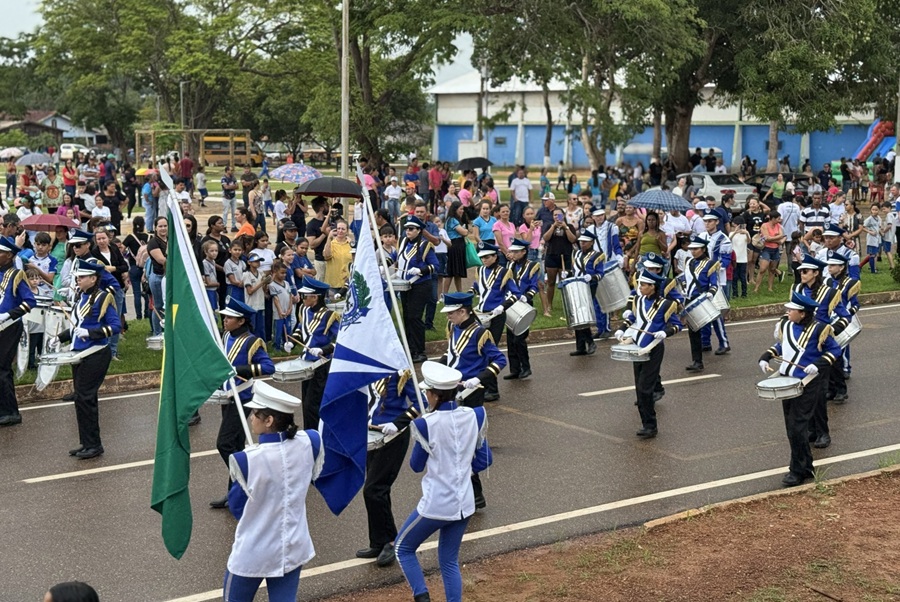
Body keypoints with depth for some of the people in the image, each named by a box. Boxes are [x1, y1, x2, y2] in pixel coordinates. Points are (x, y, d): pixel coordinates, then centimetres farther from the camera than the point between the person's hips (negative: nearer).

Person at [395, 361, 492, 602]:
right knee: (449, 560, 19)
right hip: (464, 503, 5)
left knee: (403, 548, 16)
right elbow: (484, 459, 6)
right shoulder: (474, 416, -3)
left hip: (436, 504, -5)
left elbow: (416, 465, -2)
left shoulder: (427, 424, -16)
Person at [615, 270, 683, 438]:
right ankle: (646, 421, 19)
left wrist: (665, 332, -20)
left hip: (653, 351, -6)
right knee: (640, 388, 9)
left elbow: (676, 325, -3)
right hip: (637, 349, 6)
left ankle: (650, 427, -3)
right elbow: (631, 318, 19)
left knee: (644, 388, -11)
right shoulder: (637, 300, 6)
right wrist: (622, 330, 2)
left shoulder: (665, 304, -10)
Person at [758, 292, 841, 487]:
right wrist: (765, 357, 6)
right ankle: (805, 467, 26)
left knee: (797, 427, -9)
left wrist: (818, 364, -19)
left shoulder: (818, 329, -14)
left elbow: (835, 350, -6)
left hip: (807, 385, -7)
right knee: (791, 428, 11)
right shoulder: (786, 326, 4)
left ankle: (798, 471, 4)